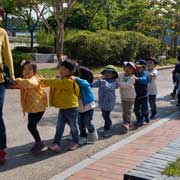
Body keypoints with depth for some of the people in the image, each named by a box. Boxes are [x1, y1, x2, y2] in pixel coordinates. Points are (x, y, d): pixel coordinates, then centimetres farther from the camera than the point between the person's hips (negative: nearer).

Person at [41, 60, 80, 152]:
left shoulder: (69, 81, -21)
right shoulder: (61, 80, 11)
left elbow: (56, 83, -28)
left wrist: (44, 81, -23)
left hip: (71, 108, -8)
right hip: (62, 109, 8)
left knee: (73, 126, 10)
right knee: (59, 127, 3)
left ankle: (75, 142, 28)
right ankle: (57, 144, 4)